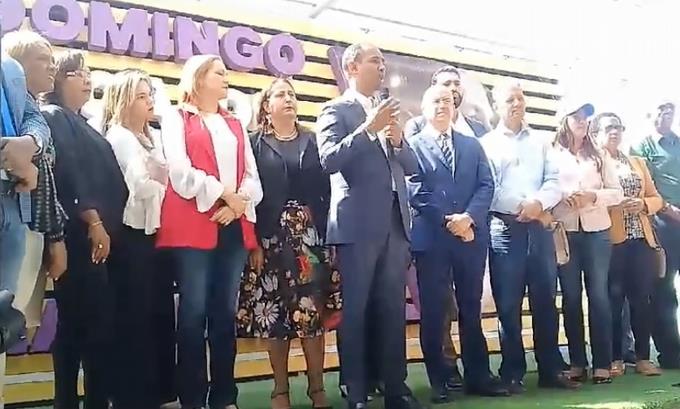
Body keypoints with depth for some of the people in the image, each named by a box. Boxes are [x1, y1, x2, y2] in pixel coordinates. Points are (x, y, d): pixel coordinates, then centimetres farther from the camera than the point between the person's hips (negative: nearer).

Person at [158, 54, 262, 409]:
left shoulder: (235, 125, 23)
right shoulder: (176, 118, 8)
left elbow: (252, 176, 12)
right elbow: (180, 171, -7)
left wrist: (239, 204, -7)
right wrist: (224, 194, -10)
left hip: (234, 225, 5)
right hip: (193, 224, -4)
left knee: (225, 311, 5)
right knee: (194, 311, -5)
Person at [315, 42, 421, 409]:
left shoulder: (387, 112, 20)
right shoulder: (336, 110, 1)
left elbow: (411, 167, 17)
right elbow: (329, 160, -14)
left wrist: (398, 140, -2)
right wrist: (368, 128, -19)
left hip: (394, 222, 6)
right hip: (358, 224, -6)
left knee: (393, 308, 8)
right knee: (355, 309, 0)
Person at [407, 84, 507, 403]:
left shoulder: (473, 145, 18)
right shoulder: (413, 145, 4)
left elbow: (486, 185, 6)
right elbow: (416, 191, -6)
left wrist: (468, 217, -11)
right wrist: (449, 221, -13)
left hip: (472, 236, 4)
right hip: (431, 237, -3)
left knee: (471, 309, 9)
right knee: (433, 311, 2)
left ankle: (478, 376, 18)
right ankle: (438, 381, 12)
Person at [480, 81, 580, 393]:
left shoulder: (540, 142, 18)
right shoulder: (486, 143, 6)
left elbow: (554, 183, 9)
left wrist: (538, 202, -10)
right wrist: (520, 208, -13)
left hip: (539, 227, 4)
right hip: (505, 228, -3)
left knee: (545, 300, 6)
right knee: (508, 304, -1)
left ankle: (551, 370, 15)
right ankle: (513, 373, 8)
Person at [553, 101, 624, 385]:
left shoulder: (600, 155, 14)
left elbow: (617, 193, 8)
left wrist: (593, 196, -9)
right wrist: (564, 198, -17)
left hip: (597, 231, 2)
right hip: (564, 232, -1)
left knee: (599, 295, -2)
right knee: (571, 296, 2)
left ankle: (602, 364, 2)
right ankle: (577, 362, 8)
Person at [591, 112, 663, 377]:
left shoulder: (637, 163, 20)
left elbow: (656, 198, 16)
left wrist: (642, 204, -4)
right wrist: (612, 202, -22)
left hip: (641, 238, 4)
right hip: (609, 239, -4)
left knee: (642, 297, 3)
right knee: (613, 298, -3)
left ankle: (643, 357, 11)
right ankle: (615, 358, 6)